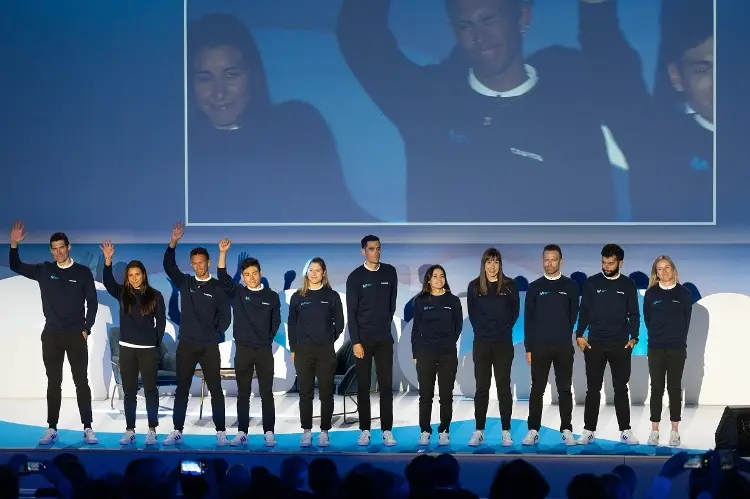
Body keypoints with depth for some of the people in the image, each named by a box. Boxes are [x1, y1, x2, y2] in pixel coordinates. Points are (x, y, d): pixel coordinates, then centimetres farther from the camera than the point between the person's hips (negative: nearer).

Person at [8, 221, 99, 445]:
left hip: (76, 335, -2)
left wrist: (86, 329, -6)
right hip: (51, 335, 2)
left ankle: (88, 429, -1)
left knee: (81, 382, -1)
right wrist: (14, 245, -7)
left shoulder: (83, 272, -1)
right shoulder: (44, 270, 5)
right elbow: (16, 267, 9)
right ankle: (52, 429, 7)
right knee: (53, 383, 5)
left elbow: (92, 303, 0)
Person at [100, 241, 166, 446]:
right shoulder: (122, 293, 4)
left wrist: (156, 342, -2)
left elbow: (161, 321, 3)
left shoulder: (155, 296, -1)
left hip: (148, 350, -2)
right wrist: (108, 260, -25)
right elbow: (107, 282, -13)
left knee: (150, 389, 2)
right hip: (127, 348, 2)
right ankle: (130, 431, 11)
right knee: (129, 391, 6)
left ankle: (152, 430, 7)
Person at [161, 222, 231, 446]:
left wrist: (216, 335, -3)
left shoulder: (218, 287, 1)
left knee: (215, 389, 0)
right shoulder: (185, 282, 7)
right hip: (186, 345, 2)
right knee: (182, 389, 5)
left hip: (209, 347, -2)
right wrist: (173, 242, -16)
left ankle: (221, 432, 3)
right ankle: (177, 431, 10)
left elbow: (225, 315, 2)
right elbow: (168, 266, -5)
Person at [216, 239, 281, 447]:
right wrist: (223, 252, -20)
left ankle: (269, 433, 4)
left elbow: (275, 322, 10)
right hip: (242, 350, 1)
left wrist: (266, 340, 6)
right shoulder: (237, 293, 4)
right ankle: (242, 432, 8)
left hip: (265, 351, -1)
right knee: (243, 394, 5)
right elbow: (223, 277, -10)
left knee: (266, 393, 1)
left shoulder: (272, 296, 3)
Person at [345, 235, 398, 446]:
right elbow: (351, 312, -5)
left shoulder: (390, 272, 5)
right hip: (363, 339, -2)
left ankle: (387, 430, 3)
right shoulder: (355, 277, -4)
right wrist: (355, 342, -11)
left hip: (384, 339, 2)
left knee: (386, 385, 0)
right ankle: (364, 430, 9)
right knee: (363, 386, 3)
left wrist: (385, 324, 12)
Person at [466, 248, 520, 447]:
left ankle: (506, 431, 7)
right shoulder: (474, 286, 4)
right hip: (481, 343, 1)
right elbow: (472, 313, 9)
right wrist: (481, 329, 2)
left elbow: (515, 311, 6)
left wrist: (505, 328, -1)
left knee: (504, 386, 2)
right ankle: (479, 431, 6)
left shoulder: (509, 285, 2)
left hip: (503, 343, -1)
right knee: (481, 387, 3)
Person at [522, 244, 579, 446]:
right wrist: (528, 347, 0)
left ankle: (567, 430, 7)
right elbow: (528, 319, 5)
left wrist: (564, 336, 3)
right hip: (539, 346, 0)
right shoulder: (534, 287, 6)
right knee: (537, 389, 2)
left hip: (564, 346, 0)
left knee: (565, 389, 3)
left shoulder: (570, 286, 5)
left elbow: (574, 315, 8)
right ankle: (533, 431, 4)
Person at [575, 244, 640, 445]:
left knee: (621, 389, 5)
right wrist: (579, 335, -5)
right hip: (594, 345, 0)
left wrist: (633, 338, -4)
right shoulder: (592, 282, 3)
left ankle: (625, 431, 10)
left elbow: (634, 315, 7)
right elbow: (584, 311, 4)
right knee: (593, 389, 3)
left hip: (620, 345, 0)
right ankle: (589, 431, 8)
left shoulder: (628, 285, 4)